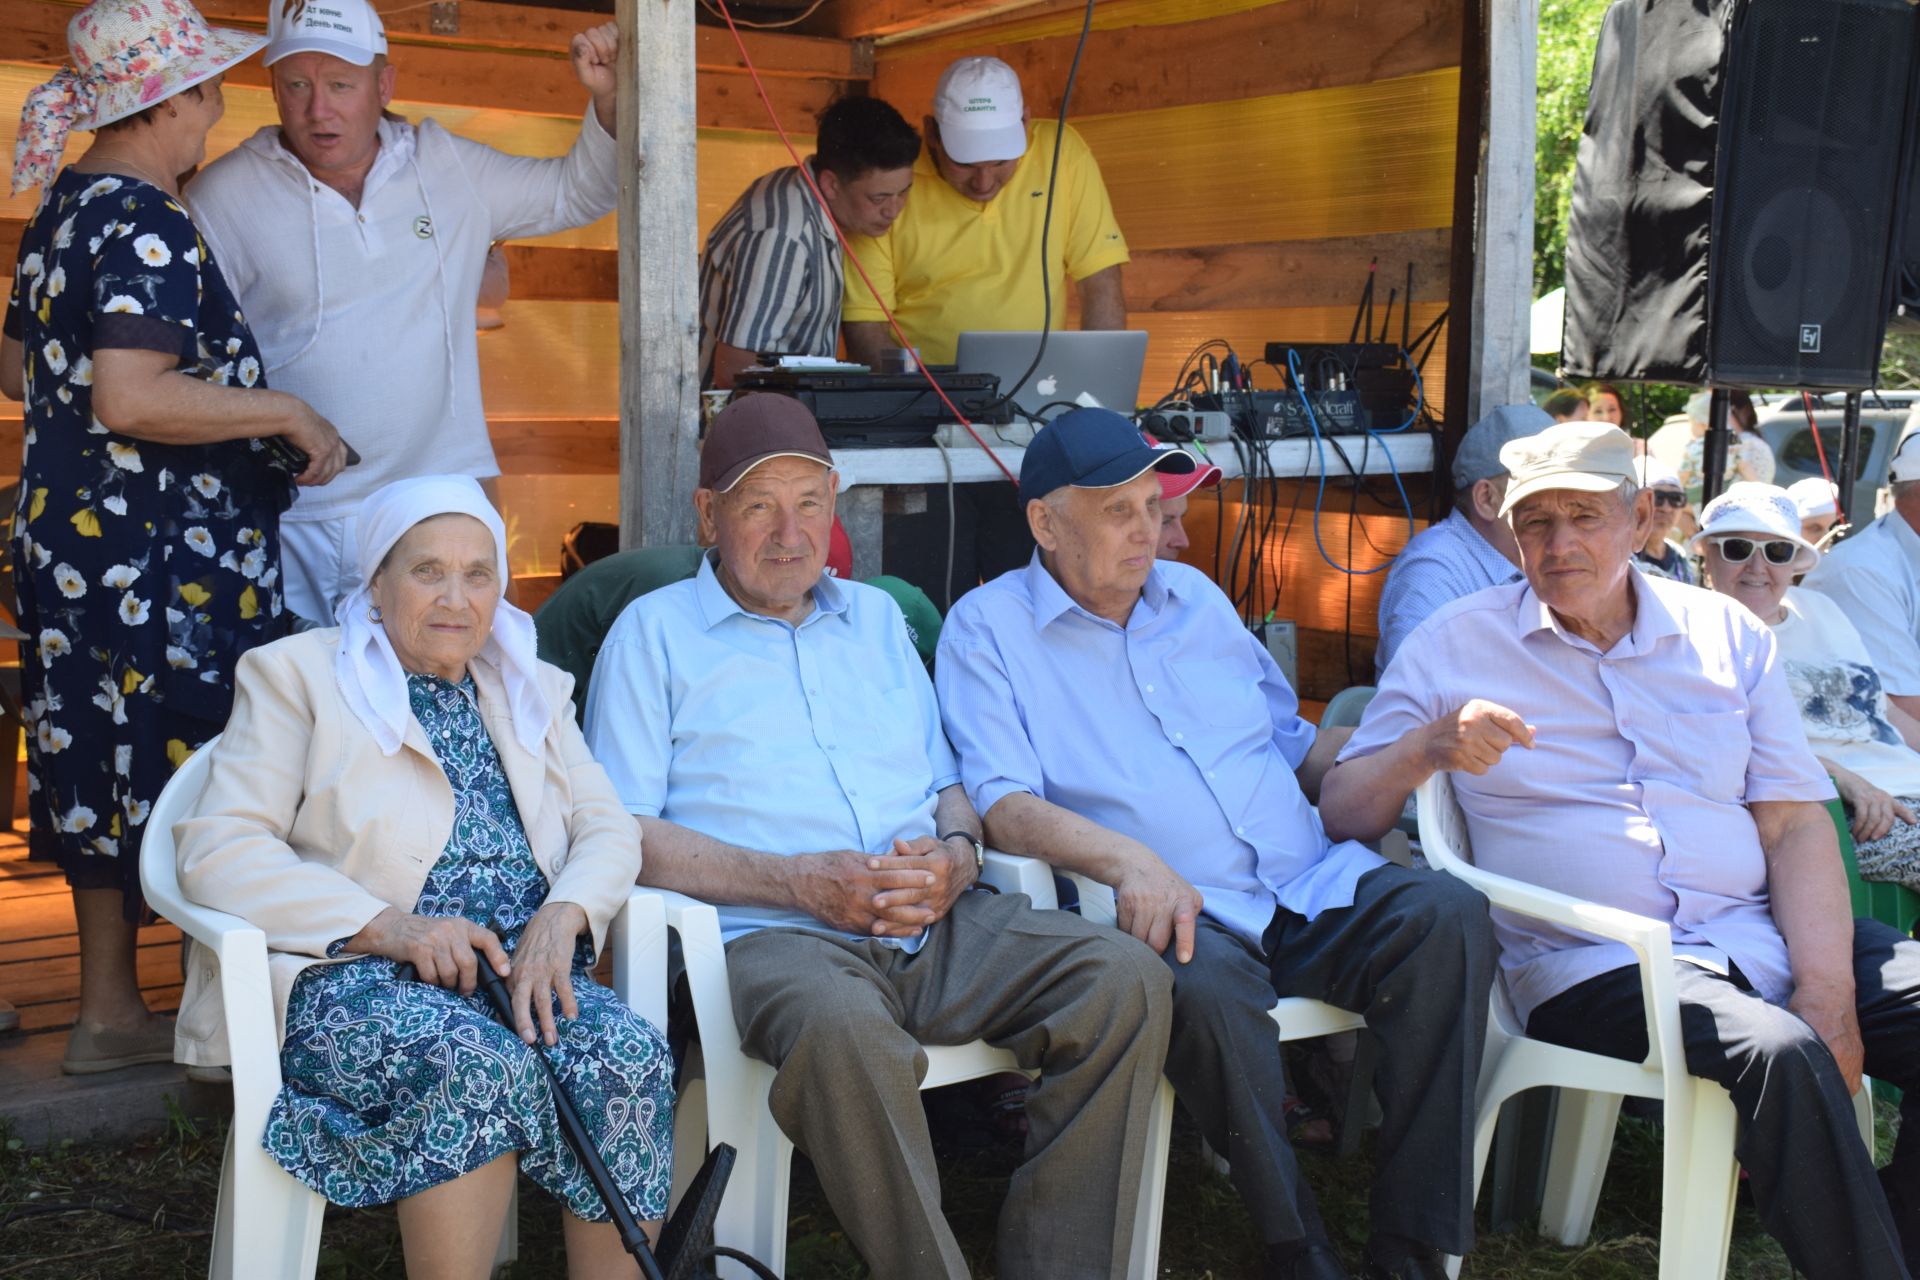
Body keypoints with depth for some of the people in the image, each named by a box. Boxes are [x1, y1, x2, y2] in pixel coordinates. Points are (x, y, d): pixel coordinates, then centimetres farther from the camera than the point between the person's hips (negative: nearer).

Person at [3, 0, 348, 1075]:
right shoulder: (148, 228, -18)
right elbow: (129, 398, -28)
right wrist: (285, 411, -20)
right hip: (165, 564, -10)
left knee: (106, 778, 16)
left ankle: (110, 1010, 28)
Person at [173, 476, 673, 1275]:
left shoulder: (532, 691, 22)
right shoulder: (298, 675, 7)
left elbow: (608, 829, 13)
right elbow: (217, 851, -5)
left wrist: (561, 916, -12)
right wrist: (386, 926, -18)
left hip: (519, 966, 4)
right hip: (345, 973, -4)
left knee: (632, 1059, -28)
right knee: (478, 1065, -36)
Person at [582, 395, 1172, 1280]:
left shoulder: (875, 617, 26)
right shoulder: (654, 632, 9)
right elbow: (623, 834, -2)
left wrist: (956, 856, 0)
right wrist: (797, 881, -13)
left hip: (936, 927, 5)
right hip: (768, 935, -5)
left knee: (1124, 979, -19)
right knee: (845, 1031, -39)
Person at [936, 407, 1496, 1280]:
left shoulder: (1194, 597, 23)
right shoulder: (989, 628, 5)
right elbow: (1001, 803, -9)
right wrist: (1127, 859, -26)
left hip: (1311, 881, 5)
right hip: (1176, 910, -5)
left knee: (1449, 916, -22)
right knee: (1204, 987, -38)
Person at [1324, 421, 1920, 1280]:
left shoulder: (1726, 634, 13)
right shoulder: (1457, 644, 6)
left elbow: (1796, 824, 7)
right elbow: (1338, 815, 2)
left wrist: (1827, 992, -7)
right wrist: (1427, 748, -18)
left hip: (1760, 935, 4)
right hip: (1590, 965, -4)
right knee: (1779, 1054, -32)